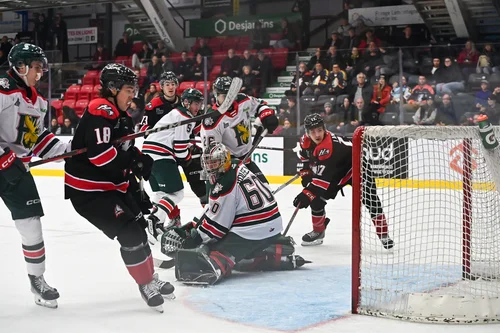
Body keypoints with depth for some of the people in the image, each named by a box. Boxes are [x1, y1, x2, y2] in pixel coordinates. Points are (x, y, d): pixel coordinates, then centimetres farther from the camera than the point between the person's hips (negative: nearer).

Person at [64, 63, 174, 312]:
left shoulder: (122, 117, 12)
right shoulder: (99, 112, -20)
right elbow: (100, 155, -31)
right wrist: (136, 158, -21)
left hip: (112, 185, 10)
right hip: (88, 189, -10)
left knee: (137, 226, 17)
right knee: (129, 231, -13)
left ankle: (151, 278, 33)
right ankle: (146, 284, 0)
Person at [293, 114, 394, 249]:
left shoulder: (330, 146, -39)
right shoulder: (305, 141, -15)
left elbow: (324, 177, -41)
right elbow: (305, 158, 11)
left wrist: (307, 193, -42)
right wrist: (306, 175, 2)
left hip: (356, 166, -7)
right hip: (336, 171, 7)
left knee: (370, 201, -17)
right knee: (316, 198, -4)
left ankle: (383, 234, -7)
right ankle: (318, 231, 16)